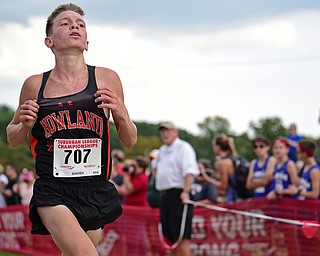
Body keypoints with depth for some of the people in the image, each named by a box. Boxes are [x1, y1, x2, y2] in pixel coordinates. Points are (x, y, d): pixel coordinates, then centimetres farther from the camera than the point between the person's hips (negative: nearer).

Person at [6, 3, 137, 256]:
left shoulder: (106, 79, 2)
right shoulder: (35, 85, 1)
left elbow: (130, 141, 9)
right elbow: (13, 139, 16)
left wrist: (120, 114, -10)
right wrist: (24, 125, -6)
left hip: (96, 191, 2)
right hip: (53, 193, -2)